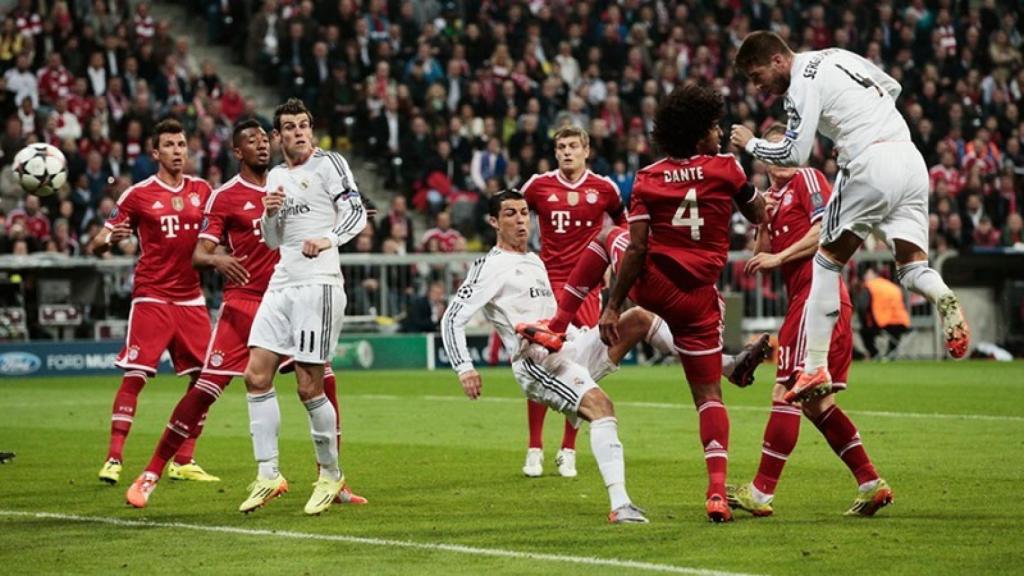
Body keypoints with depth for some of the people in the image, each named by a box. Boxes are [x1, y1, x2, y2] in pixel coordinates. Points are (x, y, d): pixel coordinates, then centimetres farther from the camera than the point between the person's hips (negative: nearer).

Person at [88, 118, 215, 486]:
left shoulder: (201, 190, 9)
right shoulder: (138, 195, -3)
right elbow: (97, 245, -1)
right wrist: (108, 240, -24)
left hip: (190, 297, 5)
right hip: (152, 297, -5)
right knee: (135, 376, -11)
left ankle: (184, 461, 12)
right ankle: (114, 460, -8)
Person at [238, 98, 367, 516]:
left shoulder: (328, 164, -2)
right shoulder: (276, 177, 18)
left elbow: (356, 212, -11)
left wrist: (329, 239, -29)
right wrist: (269, 213, 2)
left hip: (318, 283, -7)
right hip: (282, 284, 7)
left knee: (309, 387, -7)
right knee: (256, 376, -2)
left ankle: (331, 474, 9)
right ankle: (269, 475, 3)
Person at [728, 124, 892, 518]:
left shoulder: (807, 179, 0)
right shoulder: (772, 197, 22)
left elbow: (827, 229, -14)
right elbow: (762, 258, 16)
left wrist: (779, 257, -12)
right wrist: (762, 221, 0)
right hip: (804, 298, 9)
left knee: (786, 392, -10)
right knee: (816, 403, 10)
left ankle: (761, 493, -11)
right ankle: (870, 483, 11)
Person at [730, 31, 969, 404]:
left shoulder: (803, 84, -4)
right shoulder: (836, 56, 21)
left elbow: (794, 154, -9)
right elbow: (892, 87, 31)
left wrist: (750, 144, 7)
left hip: (870, 164, -8)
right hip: (910, 159, 8)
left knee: (828, 262, 5)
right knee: (911, 267, 5)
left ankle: (815, 369, 2)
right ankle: (942, 298, -31)